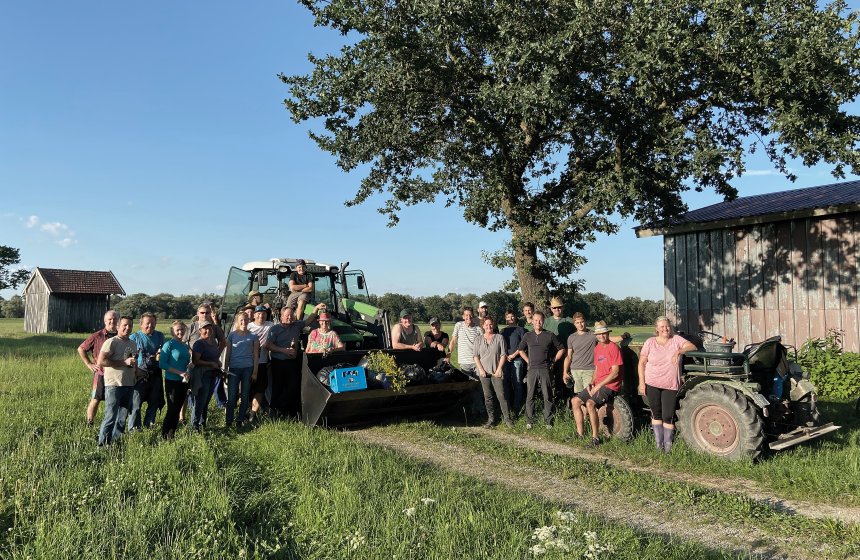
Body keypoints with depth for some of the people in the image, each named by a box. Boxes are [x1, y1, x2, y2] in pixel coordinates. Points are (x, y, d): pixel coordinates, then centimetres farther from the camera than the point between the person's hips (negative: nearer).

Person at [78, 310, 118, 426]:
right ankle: (89, 425, 12)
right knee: (95, 400, 3)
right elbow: (81, 349, 5)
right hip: (101, 374, -3)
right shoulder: (97, 336, -4)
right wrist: (89, 364, 0)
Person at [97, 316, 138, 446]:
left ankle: (115, 441, 22)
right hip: (114, 385, -7)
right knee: (111, 416, -6)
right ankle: (103, 443, 1)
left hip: (129, 385, 7)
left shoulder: (133, 344, 17)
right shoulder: (112, 342, -8)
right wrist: (124, 362, -19)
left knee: (123, 417, 13)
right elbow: (101, 362, -18)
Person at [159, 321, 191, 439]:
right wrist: (180, 373, -19)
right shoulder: (169, 344, -8)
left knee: (178, 409, 11)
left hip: (183, 382, 6)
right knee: (172, 409, -3)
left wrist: (188, 373, 1)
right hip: (172, 381, -6)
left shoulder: (186, 346, 11)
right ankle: (165, 436, 8)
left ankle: (172, 434, 22)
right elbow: (162, 364, -14)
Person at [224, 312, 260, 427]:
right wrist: (225, 370, 4)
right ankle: (229, 422, 4)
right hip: (234, 368, -1)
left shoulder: (253, 336, 5)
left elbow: (256, 355, 6)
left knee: (245, 396, 5)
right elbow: (227, 353, 8)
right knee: (232, 397, -3)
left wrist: (255, 371, 0)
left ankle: (240, 421, 15)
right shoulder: (232, 335, 6)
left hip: (248, 368, 1)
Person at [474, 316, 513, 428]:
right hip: (484, 372, 3)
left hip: (496, 372, -2)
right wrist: (481, 369, -5)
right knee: (488, 397, 6)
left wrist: (499, 369, -8)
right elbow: (476, 356, 7)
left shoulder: (499, 338, 2)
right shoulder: (479, 339, 9)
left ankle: (507, 418, 3)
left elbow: (504, 355, -1)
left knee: (501, 395, -6)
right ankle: (491, 419, 13)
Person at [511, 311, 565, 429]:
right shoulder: (527, 336, 7)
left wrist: (553, 361, 5)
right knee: (530, 396, 3)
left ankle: (548, 421, 10)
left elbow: (561, 349, 11)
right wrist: (528, 361, 11)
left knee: (547, 396, 1)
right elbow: (520, 350, 20)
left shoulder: (550, 335, 2)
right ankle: (529, 421, 10)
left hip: (545, 369, -2)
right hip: (532, 369, 2)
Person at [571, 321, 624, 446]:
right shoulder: (597, 348, 13)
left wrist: (598, 385, -16)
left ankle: (595, 437, -17)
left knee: (590, 403, -27)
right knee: (576, 400, 1)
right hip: (597, 385, 9)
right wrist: (591, 384, 2)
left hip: (610, 385, -9)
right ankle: (580, 433, 8)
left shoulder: (613, 348, -13)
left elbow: (615, 373, -17)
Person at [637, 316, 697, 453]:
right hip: (652, 384, 1)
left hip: (671, 386, 0)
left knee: (668, 417, -1)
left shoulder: (676, 340, 1)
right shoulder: (650, 342, -1)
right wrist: (641, 382, -6)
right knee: (656, 414, 11)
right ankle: (659, 442, 22)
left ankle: (667, 444, 14)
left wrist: (679, 351, -27)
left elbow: (692, 347, -11)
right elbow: (642, 363, 0)